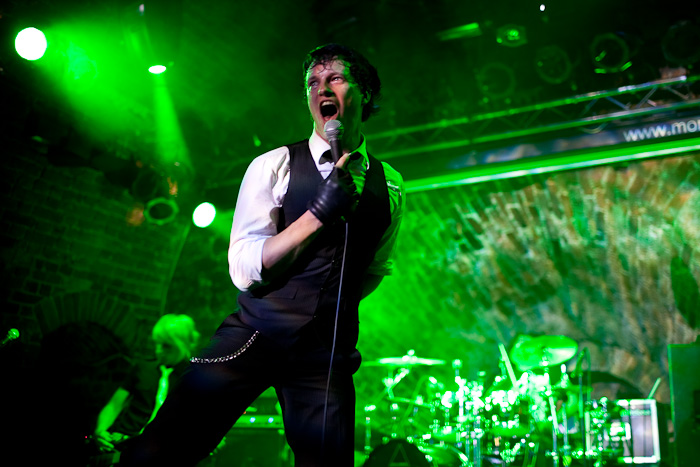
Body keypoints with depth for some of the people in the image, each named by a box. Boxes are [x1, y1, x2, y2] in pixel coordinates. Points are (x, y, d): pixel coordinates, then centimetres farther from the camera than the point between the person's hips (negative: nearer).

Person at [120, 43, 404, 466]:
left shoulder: (390, 185, 9)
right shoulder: (275, 165, -2)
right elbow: (244, 270, -11)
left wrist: (338, 308, 11)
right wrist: (320, 211, -20)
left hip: (328, 351, 3)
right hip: (258, 332, -2)